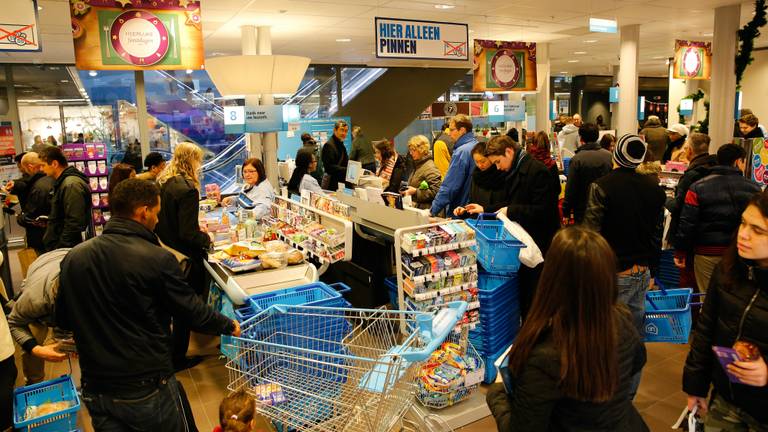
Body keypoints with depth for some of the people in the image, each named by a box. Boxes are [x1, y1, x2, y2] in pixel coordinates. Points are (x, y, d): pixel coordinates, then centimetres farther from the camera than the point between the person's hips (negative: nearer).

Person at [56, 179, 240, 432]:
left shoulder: (73, 258, -4)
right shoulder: (157, 259, -20)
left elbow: (63, 321, 9)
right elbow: (192, 311, -10)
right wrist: (228, 326, 8)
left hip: (95, 391, 5)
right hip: (147, 390, -4)